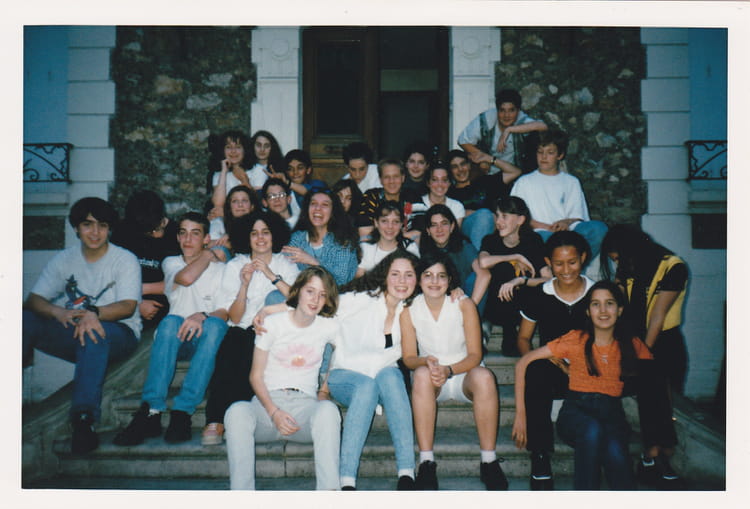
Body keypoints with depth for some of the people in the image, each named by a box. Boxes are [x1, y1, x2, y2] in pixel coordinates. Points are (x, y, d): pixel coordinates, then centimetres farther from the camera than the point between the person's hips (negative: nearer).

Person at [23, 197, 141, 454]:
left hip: (118, 334, -4)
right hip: (72, 333, 4)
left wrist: (93, 313, -34)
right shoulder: (63, 260, 9)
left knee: (94, 332, -39)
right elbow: (33, 300, -1)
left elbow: (128, 306, -13)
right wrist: (58, 312, -25)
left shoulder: (125, 260, -1)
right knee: (25, 321, -21)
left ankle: (84, 418, -45)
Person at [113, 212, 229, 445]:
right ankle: (151, 413, -41)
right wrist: (207, 255, 2)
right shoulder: (171, 262, 13)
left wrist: (202, 316, -30)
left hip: (206, 341, -1)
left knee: (215, 324, -35)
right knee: (171, 321, -34)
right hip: (175, 341, 1)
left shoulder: (220, 269, 7)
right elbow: (186, 277, -14)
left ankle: (183, 412, -40)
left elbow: (224, 313, -9)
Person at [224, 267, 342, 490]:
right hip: (268, 401, 0)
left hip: (305, 404, 0)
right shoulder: (273, 323, 6)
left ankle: (329, 490, -38)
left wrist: (325, 391, 0)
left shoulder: (328, 327, 10)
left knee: (328, 409, -35)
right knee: (237, 411, -34)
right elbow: (256, 375, 4)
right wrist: (274, 412, -12)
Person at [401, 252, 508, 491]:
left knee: (484, 376, -33)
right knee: (422, 374, -34)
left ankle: (489, 462, -25)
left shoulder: (464, 305, -9)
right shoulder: (409, 311, -5)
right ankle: (426, 462, -31)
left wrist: (449, 370, -28)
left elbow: (475, 355, -10)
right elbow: (409, 358, -5)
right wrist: (426, 362, -28)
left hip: (464, 375, 0)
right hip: (432, 381, 1)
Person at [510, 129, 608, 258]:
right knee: (544, 237, -42)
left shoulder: (571, 182, 27)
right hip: (539, 232, -2)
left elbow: (578, 217, 16)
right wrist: (545, 227, -8)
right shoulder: (525, 182, 22)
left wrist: (567, 222, -10)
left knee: (598, 227, -32)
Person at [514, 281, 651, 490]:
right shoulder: (576, 340, -2)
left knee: (615, 451, -34)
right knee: (593, 430, -37)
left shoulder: (632, 345, 6)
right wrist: (520, 412, -6)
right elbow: (523, 363, -3)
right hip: (576, 410, -1)